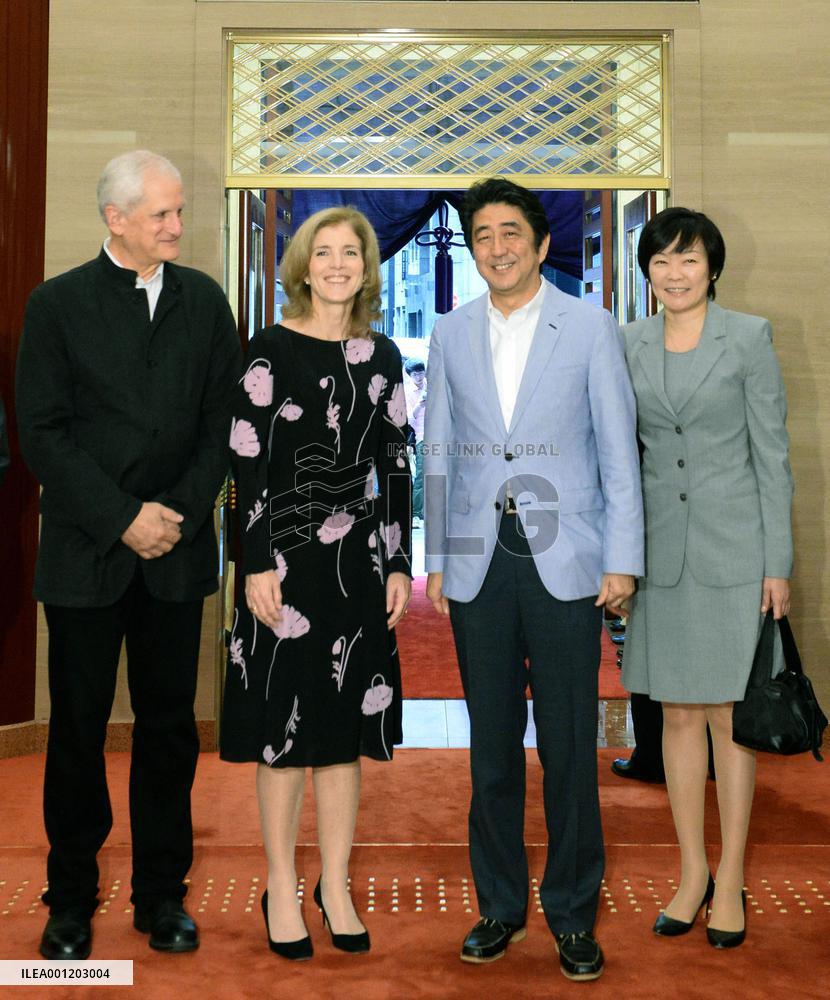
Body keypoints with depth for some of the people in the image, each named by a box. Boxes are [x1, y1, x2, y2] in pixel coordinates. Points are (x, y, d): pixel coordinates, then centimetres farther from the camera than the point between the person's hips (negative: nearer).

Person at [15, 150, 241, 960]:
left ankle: (161, 893, 23)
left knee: (169, 726, 8)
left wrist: (183, 511, -7)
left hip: (178, 550, 2)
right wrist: (123, 519, -12)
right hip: (86, 552, -2)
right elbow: (43, 434, -5)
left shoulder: (204, 300, 8)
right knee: (78, 728, 7)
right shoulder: (58, 304, 0)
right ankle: (71, 899, 23)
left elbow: (223, 420, 5)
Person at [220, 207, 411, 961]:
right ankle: (282, 891, 19)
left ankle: (336, 886, 23)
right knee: (284, 725, 4)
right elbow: (248, 461, -8)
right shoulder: (272, 349, -3)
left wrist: (399, 564, 5)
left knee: (346, 727, 10)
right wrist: (258, 565, -13)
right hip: (287, 557, -4)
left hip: (360, 559, 4)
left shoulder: (381, 355, 9)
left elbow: (396, 465, 9)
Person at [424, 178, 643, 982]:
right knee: (492, 743, 10)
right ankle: (499, 905, 25)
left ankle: (572, 913, 19)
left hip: (564, 561, -2)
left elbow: (618, 450, 1)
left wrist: (622, 559, -4)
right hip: (479, 562, 3)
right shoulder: (451, 334, 9)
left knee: (569, 746, 3)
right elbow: (438, 453, 12)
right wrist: (436, 559, 8)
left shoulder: (589, 327, 2)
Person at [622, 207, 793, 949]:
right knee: (678, 715, 9)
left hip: (732, 545, -3)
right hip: (661, 547, 3)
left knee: (729, 715, 2)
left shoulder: (749, 337, -1)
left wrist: (778, 562, -6)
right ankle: (692, 872, 22)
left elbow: (772, 452, -2)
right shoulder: (629, 345, 7)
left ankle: (731, 881, 15)